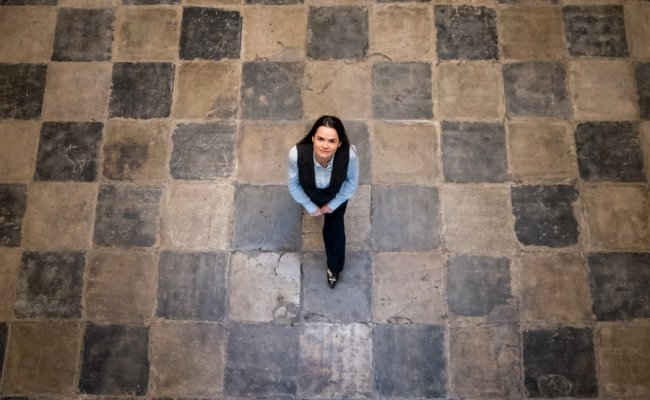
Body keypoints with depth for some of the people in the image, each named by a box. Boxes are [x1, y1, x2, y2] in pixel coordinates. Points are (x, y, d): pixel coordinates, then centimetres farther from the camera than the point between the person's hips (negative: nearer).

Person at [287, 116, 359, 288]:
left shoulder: (349, 155, -43)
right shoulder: (297, 154, -44)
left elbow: (352, 182, -19)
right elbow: (293, 184, -21)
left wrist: (333, 204, -10)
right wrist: (310, 207, -9)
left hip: (336, 195, 0)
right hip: (310, 193, 1)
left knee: (334, 230, 16)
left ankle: (334, 267, 47)